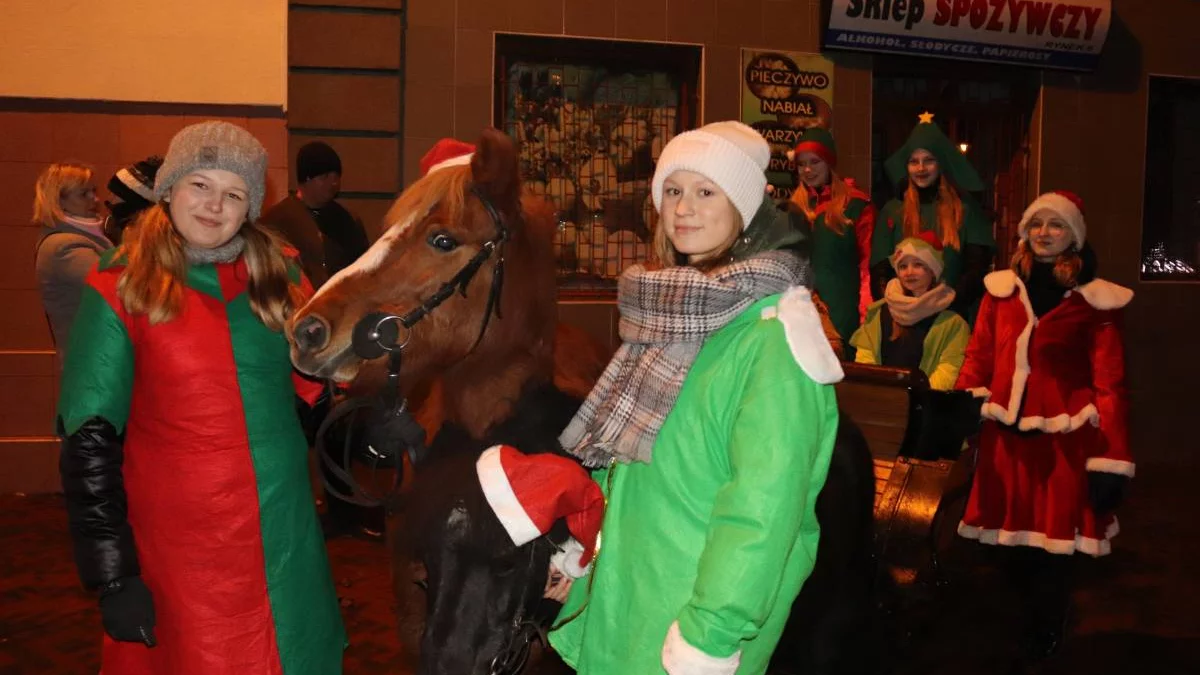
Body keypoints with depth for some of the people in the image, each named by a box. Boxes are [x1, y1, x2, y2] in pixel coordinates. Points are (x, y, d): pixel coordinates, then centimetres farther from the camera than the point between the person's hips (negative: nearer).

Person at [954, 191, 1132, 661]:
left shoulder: (1096, 300, -2)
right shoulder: (1002, 289, 8)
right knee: (1012, 547, 9)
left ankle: (1041, 646, 20)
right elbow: (978, 359, 9)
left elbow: (1110, 384, -6)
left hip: (1064, 442, -3)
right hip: (1005, 438, 3)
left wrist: (1111, 461, -11)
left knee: (1050, 551, 0)